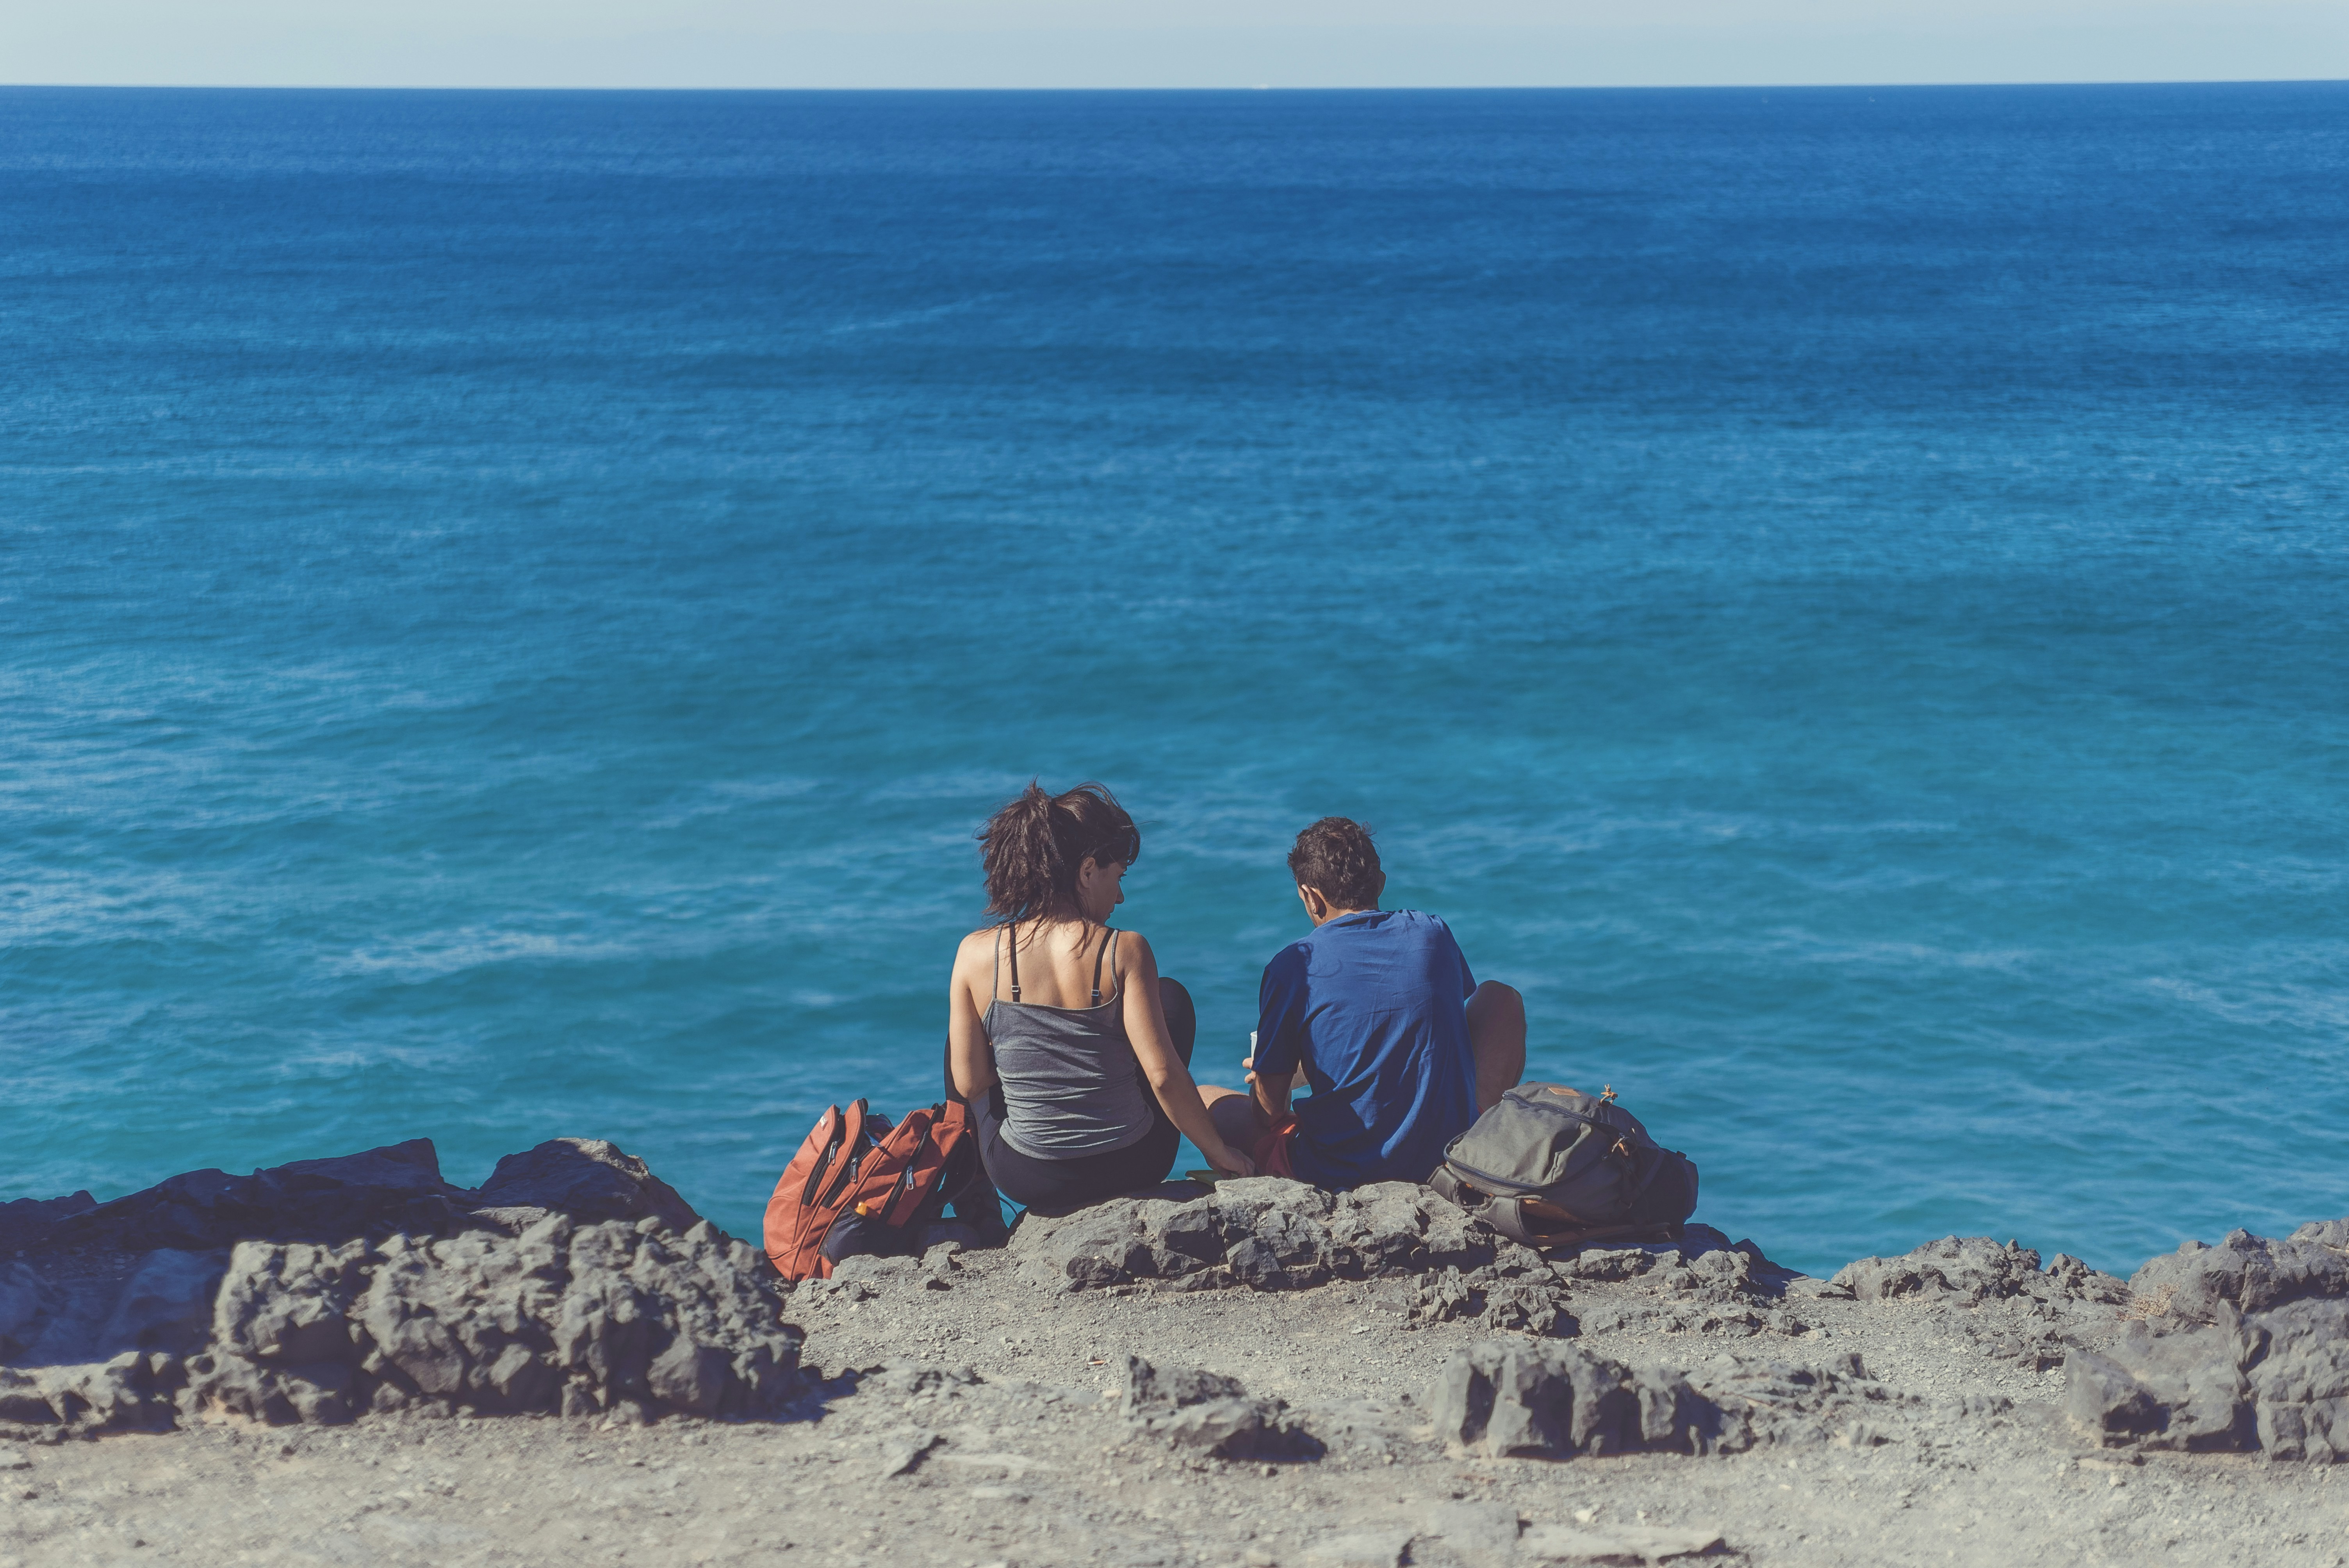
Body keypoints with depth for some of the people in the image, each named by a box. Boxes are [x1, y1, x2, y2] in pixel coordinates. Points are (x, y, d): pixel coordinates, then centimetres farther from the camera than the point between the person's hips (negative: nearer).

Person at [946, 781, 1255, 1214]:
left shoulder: (976, 954, -11)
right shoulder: (1124, 951, -16)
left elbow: (968, 1085, -5)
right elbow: (1163, 1076, -19)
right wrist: (1217, 1151, -3)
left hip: (1025, 1181, 1)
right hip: (1133, 1170, -1)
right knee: (1173, 997, 22)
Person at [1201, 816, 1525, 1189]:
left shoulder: (1294, 966, -10)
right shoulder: (1434, 935, 1)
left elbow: (1269, 1107, -7)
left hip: (1340, 1174, -1)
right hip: (1451, 1155, 1)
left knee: (1204, 1099, 20)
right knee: (1500, 999, 21)